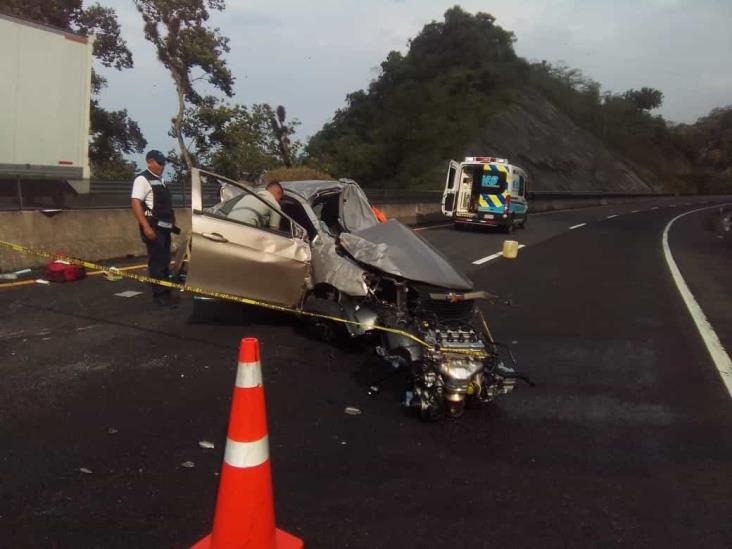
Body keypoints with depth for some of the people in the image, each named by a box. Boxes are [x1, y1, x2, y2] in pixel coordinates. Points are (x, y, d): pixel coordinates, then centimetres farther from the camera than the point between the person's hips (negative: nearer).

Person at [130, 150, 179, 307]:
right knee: (157, 261, -6)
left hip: (164, 226, 9)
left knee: (164, 261, 13)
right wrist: (146, 227, -27)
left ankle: (165, 293, 22)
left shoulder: (160, 180, 16)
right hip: (153, 227, -9)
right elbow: (135, 203, -20)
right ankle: (160, 295, 0)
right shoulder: (142, 179, -10)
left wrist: (172, 223, 19)